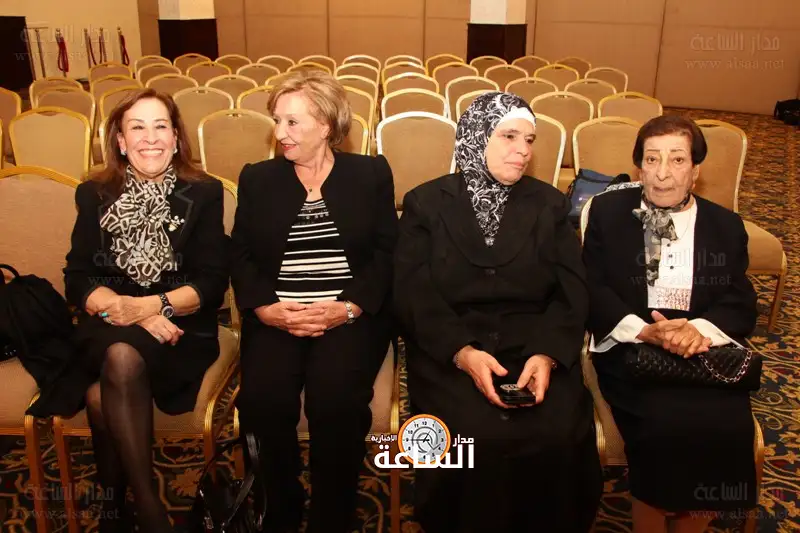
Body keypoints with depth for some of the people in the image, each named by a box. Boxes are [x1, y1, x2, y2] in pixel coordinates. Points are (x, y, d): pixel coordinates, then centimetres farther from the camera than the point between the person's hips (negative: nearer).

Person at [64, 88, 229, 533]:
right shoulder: (95, 195, 11)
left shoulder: (203, 193, 5)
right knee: (120, 358, -32)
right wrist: (127, 312, -16)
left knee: (112, 377, -32)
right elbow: (77, 279, 3)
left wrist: (150, 305, -18)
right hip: (107, 328, 2)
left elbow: (212, 283, -2)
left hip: (180, 329, -2)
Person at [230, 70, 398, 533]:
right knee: (263, 399, -26)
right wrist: (265, 308, -11)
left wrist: (347, 308, -13)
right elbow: (242, 256, 8)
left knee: (335, 400, -29)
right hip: (276, 316, 2)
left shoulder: (371, 173, 10)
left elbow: (387, 253, 2)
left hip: (351, 315, -1)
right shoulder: (257, 179, 15)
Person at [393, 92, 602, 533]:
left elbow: (572, 294, 2)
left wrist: (547, 355, -17)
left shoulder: (549, 205, 11)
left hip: (536, 348, 2)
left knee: (558, 436, -24)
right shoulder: (426, 204, 4)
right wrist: (463, 353, -21)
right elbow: (413, 297, -5)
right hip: (448, 352, -2)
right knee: (480, 437, -28)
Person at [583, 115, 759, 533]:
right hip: (630, 350, -2)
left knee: (728, 430, -25)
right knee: (666, 428, -29)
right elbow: (591, 291, -1)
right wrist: (645, 330, -17)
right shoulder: (607, 211, 8)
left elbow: (741, 305, 4)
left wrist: (700, 329, -18)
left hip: (705, 353, 2)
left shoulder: (726, 226, 13)